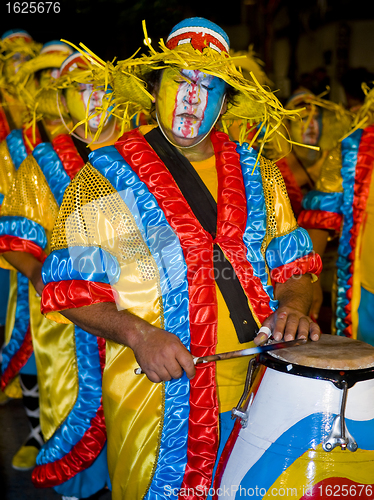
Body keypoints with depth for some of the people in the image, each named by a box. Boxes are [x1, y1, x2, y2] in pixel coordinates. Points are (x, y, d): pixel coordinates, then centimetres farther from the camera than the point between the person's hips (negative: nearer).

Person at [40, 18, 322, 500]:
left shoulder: (256, 173, 8)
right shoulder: (106, 175, -4)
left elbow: (292, 261, 13)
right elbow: (70, 286, -7)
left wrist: (292, 307, -8)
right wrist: (137, 334, -21)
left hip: (257, 383, 4)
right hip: (157, 392, -3)